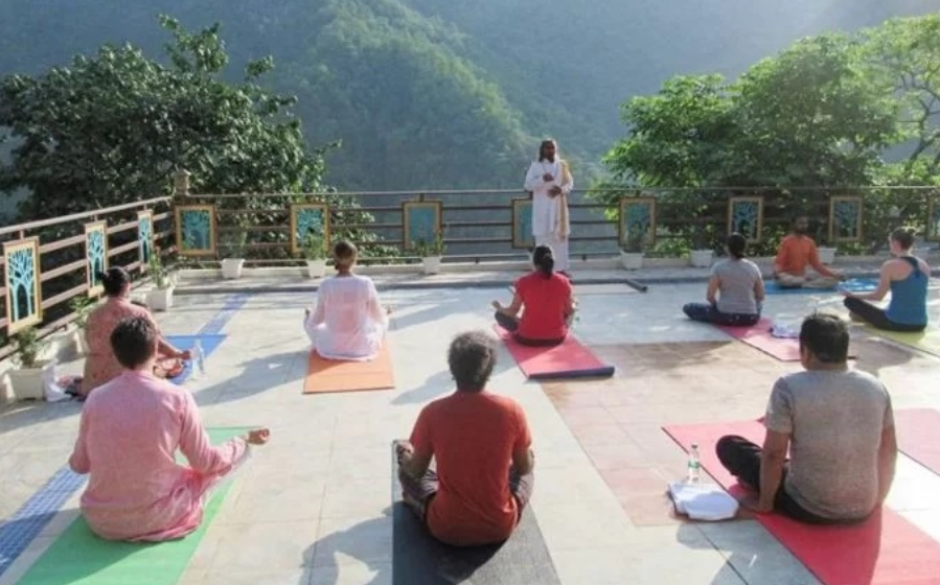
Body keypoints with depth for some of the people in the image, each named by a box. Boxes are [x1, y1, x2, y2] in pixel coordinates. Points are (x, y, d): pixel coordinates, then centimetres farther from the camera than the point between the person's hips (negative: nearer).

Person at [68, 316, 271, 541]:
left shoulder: (96, 398, -8)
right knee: (217, 462, 17)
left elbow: (79, 464, 5)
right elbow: (206, 463, -7)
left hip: (100, 520, 3)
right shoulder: (177, 398, -16)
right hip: (156, 518, -3)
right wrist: (246, 440, 9)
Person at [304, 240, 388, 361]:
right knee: (382, 321, 34)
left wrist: (309, 316, 22)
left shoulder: (326, 286, -16)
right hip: (362, 347, 0)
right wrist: (385, 313, 22)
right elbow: (377, 316, -3)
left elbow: (318, 319, -3)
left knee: (310, 323, 34)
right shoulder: (366, 283, -18)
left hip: (332, 348, 0)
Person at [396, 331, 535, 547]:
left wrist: (405, 455, 23)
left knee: (406, 470, 25)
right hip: (500, 527, 1)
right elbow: (524, 467, 1)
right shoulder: (511, 410, -15)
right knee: (525, 473, 31)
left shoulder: (432, 413, -16)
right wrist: (528, 457, 25)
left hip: (446, 528, 0)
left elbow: (416, 471, 0)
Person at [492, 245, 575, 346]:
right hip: (557, 338, 1)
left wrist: (499, 307, 14)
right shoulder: (563, 282, -10)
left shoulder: (524, 282, -15)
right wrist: (573, 305, 26)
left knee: (500, 314, 20)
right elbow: (569, 310, 2)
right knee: (571, 310, 30)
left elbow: (512, 312, -7)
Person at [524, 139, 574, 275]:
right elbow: (528, 185, -6)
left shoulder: (562, 165, 8)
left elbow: (570, 182, 8)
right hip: (542, 208, -3)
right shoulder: (535, 166, 0)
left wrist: (561, 189, -13)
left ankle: (561, 268, 10)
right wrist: (542, 179, -23)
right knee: (542, 238, -5)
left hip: (559, 207, 3)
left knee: (561, 237, 4)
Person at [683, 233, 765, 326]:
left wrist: (718, 305, 10)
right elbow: (760, 297, 4)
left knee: (688, 308, 10)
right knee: (757, 303, 40)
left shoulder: (719, 267, -10)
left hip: (726, 316, -3)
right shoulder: (753, 267, -1)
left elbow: (709, 296, -10)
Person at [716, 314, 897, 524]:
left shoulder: (790, 387, -17)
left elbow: (773, 453, -14)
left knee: (727, 445, 8)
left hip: (809, 509, -5)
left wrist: (765, 502, 0)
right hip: (864, 510, 5)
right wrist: (877, 498, 21)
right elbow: (888, 449, 7)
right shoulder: (876, 387, -3)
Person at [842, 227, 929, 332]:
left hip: (896, 323, -7)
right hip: (919, 325, 7)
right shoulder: (925, 266, 5)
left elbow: (878, 296, -7)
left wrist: (853, 295, 8)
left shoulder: (891, 266, -14)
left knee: (850, 300, 9)